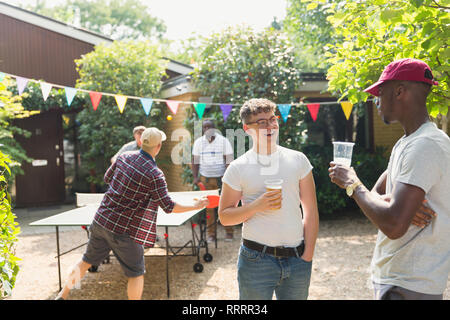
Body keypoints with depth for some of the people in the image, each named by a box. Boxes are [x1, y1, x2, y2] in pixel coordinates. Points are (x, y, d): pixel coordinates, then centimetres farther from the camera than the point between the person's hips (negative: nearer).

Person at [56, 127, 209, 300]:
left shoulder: (124, 157, -2)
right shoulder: (155, 175, -19)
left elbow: (107, 178, 15)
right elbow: (169, 207, -15)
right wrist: (195, 206, -3)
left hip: (101, 221, 6)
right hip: (123, 231, -6)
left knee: (87, 261, 24)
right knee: (136, 273, 11)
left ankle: (62, 296, 34)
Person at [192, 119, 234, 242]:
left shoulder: (223, 141, -1)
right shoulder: (198, 142, 8)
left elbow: (229, 161, -3)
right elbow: (195, 161, 10)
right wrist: (195, 177, -3)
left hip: (222, 178, -2)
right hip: (205, 179, 2)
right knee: (209, 207, 1)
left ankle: (229, 232, 9)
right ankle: (211, 234, 10)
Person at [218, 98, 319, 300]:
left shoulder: (298, 160, 4)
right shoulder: (238, 168, -2)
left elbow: (311, 211, 5)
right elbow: (224, 217, 0)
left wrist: (308, 255, -1)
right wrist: (256, 206, -16)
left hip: (297, 259, 2)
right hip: (256, 260, -2)